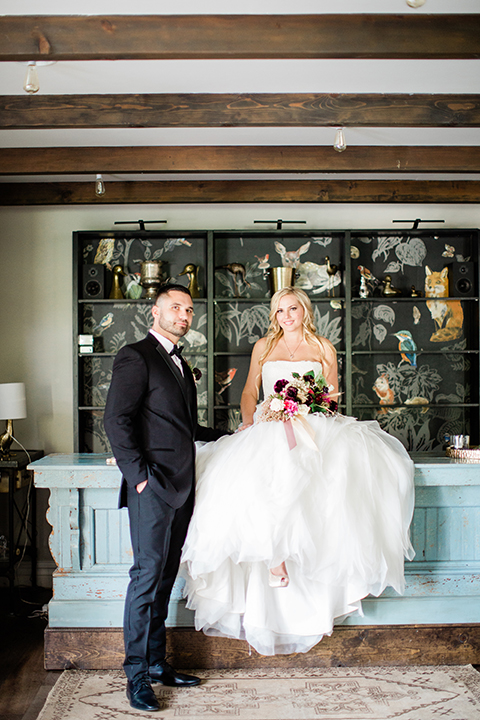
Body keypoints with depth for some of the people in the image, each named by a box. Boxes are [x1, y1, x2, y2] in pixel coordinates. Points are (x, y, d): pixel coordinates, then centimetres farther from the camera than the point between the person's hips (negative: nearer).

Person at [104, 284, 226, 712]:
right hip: (153, 487, -8)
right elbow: (117, 420, -13)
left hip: (181, 486, 8)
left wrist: (225, 437, 21)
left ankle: (157, 663, 21)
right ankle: (137, 673, 6)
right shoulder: (135, 357, -5)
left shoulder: (180, 365, 21)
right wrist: (139, 475, -16)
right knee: (148, 573, -5)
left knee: (166, 576, 11)